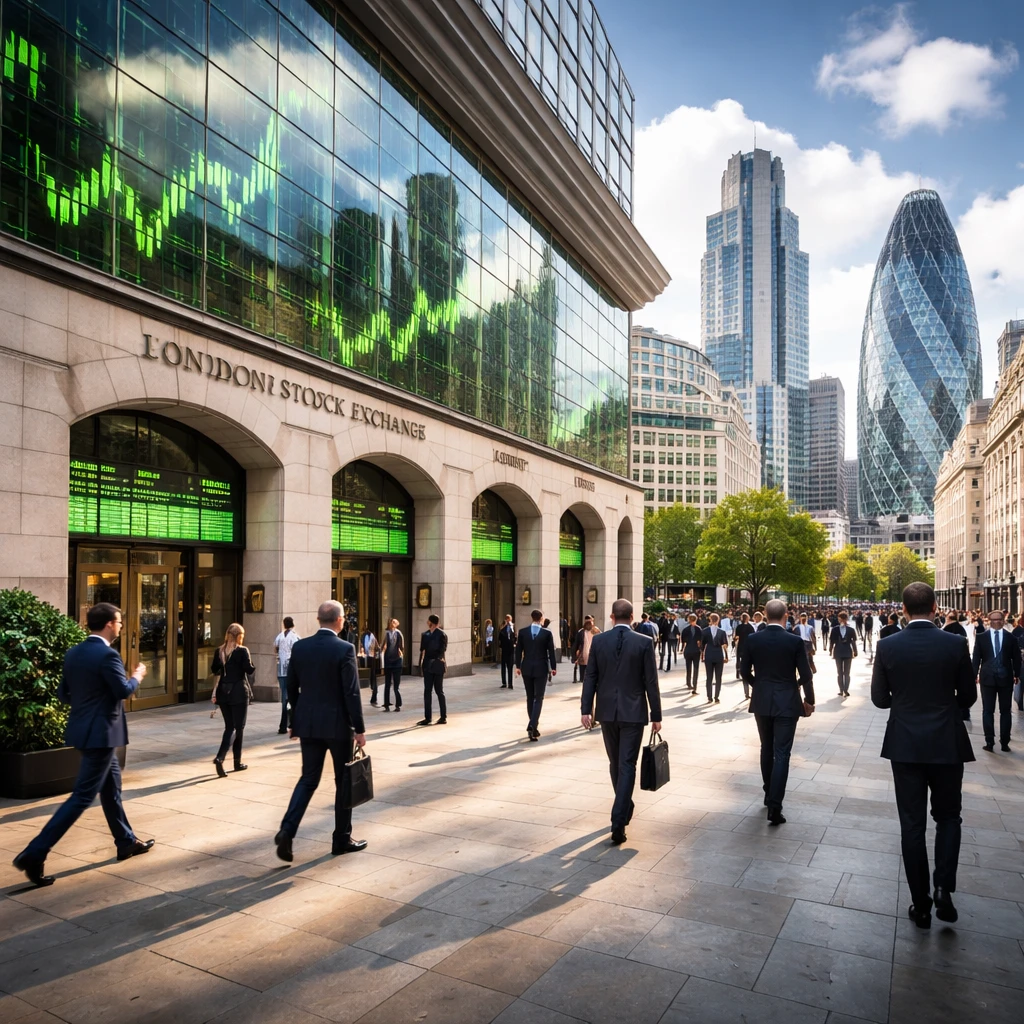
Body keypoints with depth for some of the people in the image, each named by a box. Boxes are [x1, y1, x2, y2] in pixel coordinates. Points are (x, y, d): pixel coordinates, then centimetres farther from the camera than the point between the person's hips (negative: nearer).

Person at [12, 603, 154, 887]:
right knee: (82, 796, -4)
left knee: (111, 786, 19)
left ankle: (126, 842, 30)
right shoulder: (107, 655, -19)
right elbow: (124, 691, -19)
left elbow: (63, 693, 11)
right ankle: (34, 854, -4)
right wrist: (137, 676, -1)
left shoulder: (73, 653, 7)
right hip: (101, 733, -10)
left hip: (84, 729, 10)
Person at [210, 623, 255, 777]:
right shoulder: (242, 651, -11)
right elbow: (249, 670, -14)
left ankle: (221, 758, 7)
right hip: (238, 692, -5)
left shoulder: (219, 651, 4)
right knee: (238, 727, 5)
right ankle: (219, 757, -2)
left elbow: (214, 670, 8)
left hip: (223, 692, 5)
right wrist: (252, 665, 6)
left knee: (229, 727, 14)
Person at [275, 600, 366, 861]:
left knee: (308, 778, 14)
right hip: (337, 724, -5)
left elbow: (292, 688, 8)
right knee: (344, 781, 10)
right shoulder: (345, 649, -15)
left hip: (308, 724, 5)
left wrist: (296, 721, 20)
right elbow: (352, 693, -16)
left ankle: (287, 829, -2)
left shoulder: (299, 647, 1)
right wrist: (359, 729, -8)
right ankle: (342, 839, 19)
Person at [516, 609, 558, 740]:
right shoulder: (547, 632, -6)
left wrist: (518, 666, 8)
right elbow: (551, 651, -4)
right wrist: (553, 667, 4)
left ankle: (532, 726, 21)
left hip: (526, 669, 2)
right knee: (538, 698, 0)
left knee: (530, 698, 14)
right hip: (541, 669, -2)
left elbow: (518, 650, 1)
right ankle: (532, 725, -16)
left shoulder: (522, 631, -2)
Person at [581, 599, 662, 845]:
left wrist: (585, 709, 1)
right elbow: (651, 682, -7)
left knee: (615, 763, 19)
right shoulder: (644, 643, -7)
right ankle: (618, 821, -8)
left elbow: (590, 677, -2)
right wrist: (656, 715, 0)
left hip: (607, 711, 3)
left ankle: (625, 808, 35)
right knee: (627, 765, 0)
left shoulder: (598, 640, -2)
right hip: (633, 712, -2)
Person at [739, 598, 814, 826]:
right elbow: (806, 675, -7)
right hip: (786, 703, -3)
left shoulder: (752, 639, -4)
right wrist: (809, 699, 10)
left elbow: (745, 671, 3)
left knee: (767, 749, 19)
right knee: (781, 753, -1)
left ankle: (769, 795, 29)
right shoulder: (795, 641, -11)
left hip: (761, 702, 3)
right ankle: (774, 806, -6)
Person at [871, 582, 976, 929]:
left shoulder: (887, 646, -8)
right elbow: (968, 696, 0)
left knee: (912, 823, 9)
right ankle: (943, 890, 4)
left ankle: (920, 904, 15)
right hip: (947, 744, 0)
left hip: (905, 744, 0)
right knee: (947, 818, 19)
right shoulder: (955, 644, -9)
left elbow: (879, 699, -3)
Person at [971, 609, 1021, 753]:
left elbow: (1016, 657, 5)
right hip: (988, 677, 0)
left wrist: (1017, 674, 0)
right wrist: (974, 675, -3)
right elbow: (976, 658, 0)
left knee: (1005, 711, 7)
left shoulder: (1010, 637, 3)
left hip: (1006, 678, 0)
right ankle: (989, 741, 8)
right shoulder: (981, 637, 2)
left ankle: (1004, 742, 11)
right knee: (988, 711, 4)